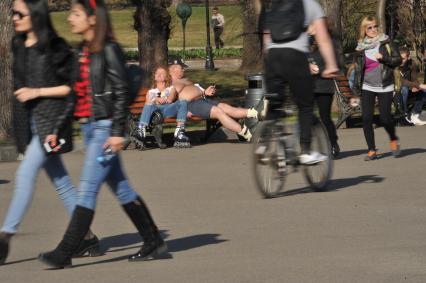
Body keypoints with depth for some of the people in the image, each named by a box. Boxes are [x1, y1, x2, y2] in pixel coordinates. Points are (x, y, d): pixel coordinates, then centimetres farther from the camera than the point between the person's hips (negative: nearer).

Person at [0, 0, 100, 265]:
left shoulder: (55, 48, -10)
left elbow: (73, 86, -10)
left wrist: (37, 92, -15)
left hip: (51, 120, -8)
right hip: (30, 122, 8)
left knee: (26, 172, -16)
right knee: (60, 180, 10)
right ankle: (88, 238, 16)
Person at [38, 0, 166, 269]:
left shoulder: (109, 50, -11)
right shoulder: (82, 51, 13)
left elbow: (121, 92, -14)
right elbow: (75, 94, 15)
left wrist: (118, 132, -18)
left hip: (106, 126, -9)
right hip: (91, 126, 9)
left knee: (88, 189, -9)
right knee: (121, 189, 12)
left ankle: (65, 253, -10)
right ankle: (153, 241, 20)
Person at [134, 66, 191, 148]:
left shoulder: (171, 89, 33)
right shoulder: (151, 91, 35)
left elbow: (171, 99, 12)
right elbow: (148, 103, 15)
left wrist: (165, 100, -9)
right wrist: (156, 100, -5)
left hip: (168, 109, 0)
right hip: (155, 108, 0)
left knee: (183, 102, -31)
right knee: (148, 106, -37)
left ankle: (179, 131, -44)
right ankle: (141, 130, -57)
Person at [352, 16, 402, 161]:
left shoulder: (386, 43, 0)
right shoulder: (361, 47, 7)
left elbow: (398, 60, -2)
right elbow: (358, 68, 14)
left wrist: (383, 58, -17)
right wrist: (356, 87, 11)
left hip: (385, 86, -2)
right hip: (367, 87, 2)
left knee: (385, 117, -7)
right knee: (366, 118, -7)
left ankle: (393, 140, 24)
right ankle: (372, 150, 2)